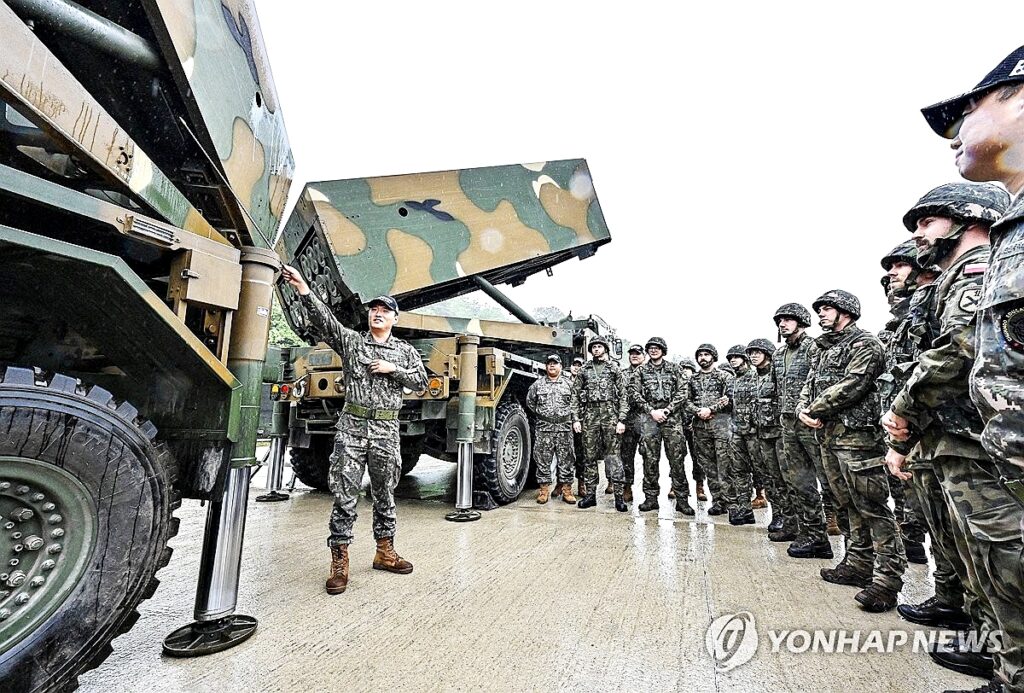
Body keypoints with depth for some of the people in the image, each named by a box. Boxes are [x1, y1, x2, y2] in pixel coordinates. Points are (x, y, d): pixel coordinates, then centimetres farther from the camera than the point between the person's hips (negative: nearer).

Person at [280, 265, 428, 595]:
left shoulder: (405, 350, 10)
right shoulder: (350, 340, 5)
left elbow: (421, 381, 4)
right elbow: (323, 319, -9)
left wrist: (392, 369, -9)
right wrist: (303, 287, -22)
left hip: (386, 430, 2)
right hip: (352, 426, -1)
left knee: (384, 495, 13)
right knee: (344, 496, 0)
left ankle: (385, 552, 29)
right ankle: (339, 563, 13)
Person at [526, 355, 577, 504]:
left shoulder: (568, 384, 7)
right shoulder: (538, 384, 7)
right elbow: (529, 401, 15)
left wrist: (568, 414, 5)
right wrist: (540, 414, 10)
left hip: (564, 428, 0)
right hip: (543, 428, 0)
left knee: (566, 459, 4)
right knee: (542, 459, 2)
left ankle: (566, 489, 15)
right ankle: (543, 489, 11)